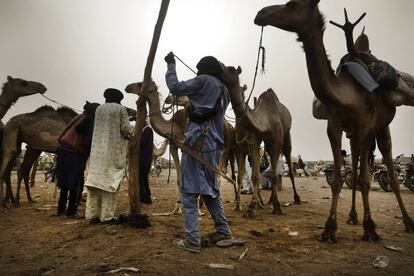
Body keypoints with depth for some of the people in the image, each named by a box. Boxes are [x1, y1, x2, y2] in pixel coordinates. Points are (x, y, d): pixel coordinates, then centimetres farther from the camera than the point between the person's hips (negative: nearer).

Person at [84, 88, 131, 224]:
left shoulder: (99, 108, 13)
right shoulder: (121, 108, -1)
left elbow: (98, 128, 17)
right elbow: (125, 129, -9)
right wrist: (127, 134, 13)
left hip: (97, 150, 5)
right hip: (113, 150, -5)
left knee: (95, 180, 6)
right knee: (110, 182, -2)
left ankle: (92, 214, 10)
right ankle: (107, 216, 0)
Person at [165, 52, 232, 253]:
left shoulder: (204, 81, -4)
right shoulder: (223, 90, 17)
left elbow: (175, 88, -2)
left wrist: (171, 65, 11)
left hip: (197, 143, -8)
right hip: (215, 145, 8)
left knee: (189, 191, -3)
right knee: (211, 190, 19)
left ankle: (192, 240, -1)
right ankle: (223, 230, 26)